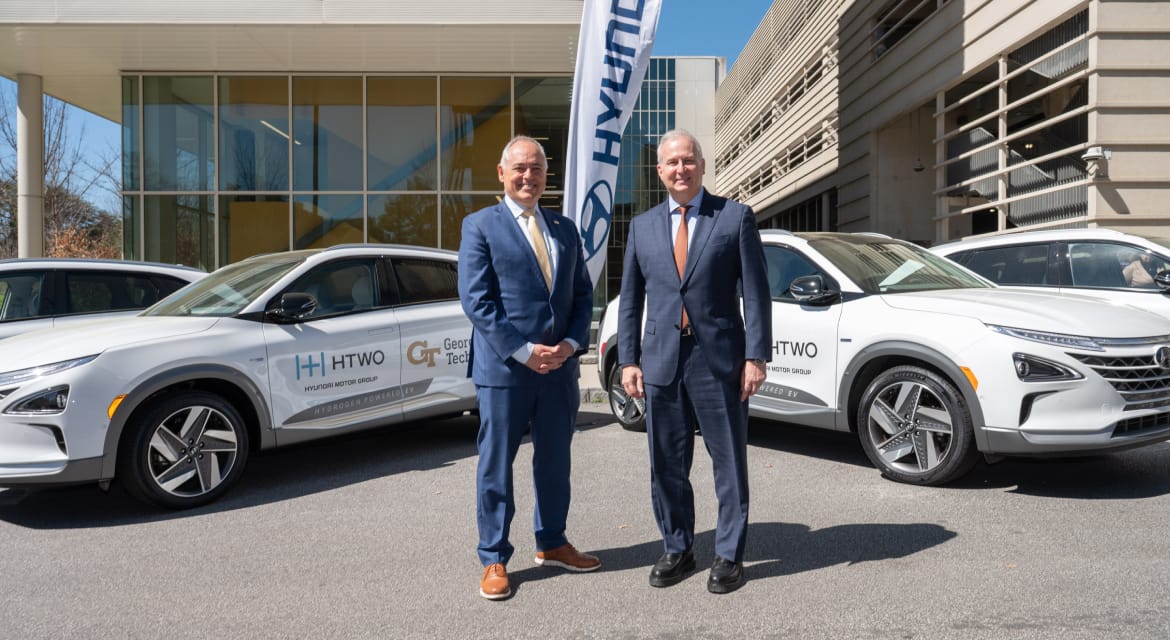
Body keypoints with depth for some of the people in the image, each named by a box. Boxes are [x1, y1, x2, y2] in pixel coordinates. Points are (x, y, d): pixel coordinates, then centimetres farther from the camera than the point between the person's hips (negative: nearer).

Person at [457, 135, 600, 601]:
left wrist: (571, 344, -5)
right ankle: (494, 560, 19)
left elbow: (582, 294, 12)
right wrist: (523, 351, -16)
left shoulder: (565, 229, 13)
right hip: (503, 368, -5)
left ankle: (551, 544, 33)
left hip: (559, 367, 5)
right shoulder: (480, 226, -2)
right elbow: (476, 299, -10)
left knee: (555, 460, 16)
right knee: (496, 466, 5)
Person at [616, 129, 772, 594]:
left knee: (729, 463, 7)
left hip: (719, 359, -3)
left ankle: (729, 556, 23)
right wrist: (628, 360, 4)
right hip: (661, 360, 3)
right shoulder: (642, 227, 10)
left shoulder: (735, 217, 1)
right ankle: (677, 550, 29)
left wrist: (756, 356, -9)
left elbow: (756, 293, -3)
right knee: (667, 466, 12)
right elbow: (630, 300, 11)